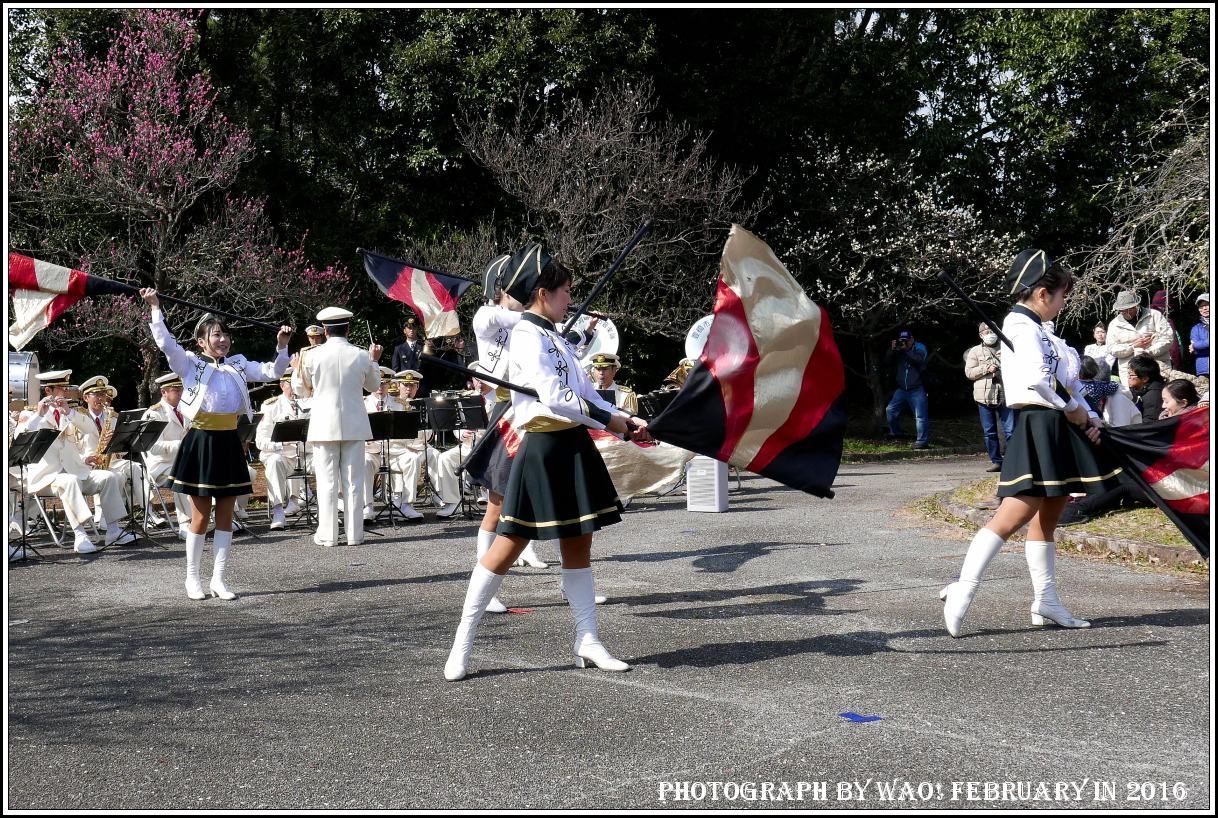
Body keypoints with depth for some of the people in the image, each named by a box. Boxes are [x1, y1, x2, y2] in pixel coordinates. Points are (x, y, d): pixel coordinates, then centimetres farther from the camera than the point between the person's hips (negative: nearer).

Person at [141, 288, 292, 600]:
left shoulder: (238, 365, 12)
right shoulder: (190, 363, -1)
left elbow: (272, 372, 9)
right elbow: (165, 343, -15)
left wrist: (281, 347, -5)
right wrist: (155, 308, -19)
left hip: (229, 442, 4)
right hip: (201, 441, -4)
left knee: (226, 515, 6)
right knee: (200, 515, 2)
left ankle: (218, 579, 13)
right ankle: (192, 577, 15)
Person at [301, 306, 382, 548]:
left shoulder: (313, 356, -8)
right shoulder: (361, 356, -4)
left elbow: (304, 387, 9)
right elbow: (373, 386, 13)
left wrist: (297, 368, 27)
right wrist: (374, 360, 26)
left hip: (324, 426, -1)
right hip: (354, 426, 1)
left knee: (327, 482, 3)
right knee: (353, 481, 6)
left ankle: (327, 535, 4)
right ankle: (354, 534, 8)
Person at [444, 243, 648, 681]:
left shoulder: (556, 338, 15)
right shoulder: (527, 337, -12)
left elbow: (584, 391, 15)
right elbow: (554, 397, -21)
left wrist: (627, 420, 2)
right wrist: (606, 420, -14)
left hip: (573, 447, 9)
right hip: (544, 449, -9)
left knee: (578, 544, 10)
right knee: (510, 544, -4)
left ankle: (587, 641, 16)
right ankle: (463, 641, 6)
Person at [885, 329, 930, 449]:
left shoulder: (920, 348, 0)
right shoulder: (899, 350, 10)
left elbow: (919, 359, -19)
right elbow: (888, 361, 2)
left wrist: (906, 350, -23)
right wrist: (892, 350, -13)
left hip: (917, 390, -5)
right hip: (902, 389, 5)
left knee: (921, 416, -9)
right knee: (891, 410, 8)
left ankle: (923, 441, -9)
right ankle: (895, 432, 27)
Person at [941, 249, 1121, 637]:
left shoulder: (1038, 330, 19)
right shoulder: (1022, 326, -11)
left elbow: (1066, 382, 18)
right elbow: (1037, 378, -26)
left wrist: (1089, 416, 4)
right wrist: (1071, 409, -13)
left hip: (1059, 430, 11)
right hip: (1040, 428, -11)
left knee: (1047, 517, 11)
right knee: (1014, 515, -15)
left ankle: (1047, 603, 16)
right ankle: (963, 589, -17)